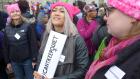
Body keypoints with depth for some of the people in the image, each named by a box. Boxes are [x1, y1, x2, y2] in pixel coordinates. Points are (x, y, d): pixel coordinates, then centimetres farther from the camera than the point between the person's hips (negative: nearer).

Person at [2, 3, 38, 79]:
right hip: (14, 62, 3)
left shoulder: (28, 26, -7)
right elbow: (5, 46, 7)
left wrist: (34, 59, -10)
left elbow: (33, 43, -8)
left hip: (28, 60, -3)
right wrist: (7, 62, 7)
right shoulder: (7, 29, 2)